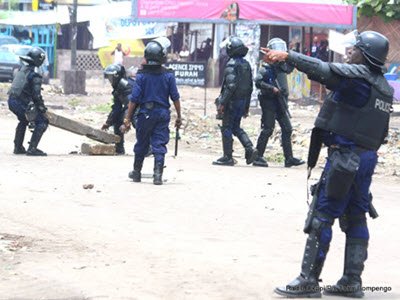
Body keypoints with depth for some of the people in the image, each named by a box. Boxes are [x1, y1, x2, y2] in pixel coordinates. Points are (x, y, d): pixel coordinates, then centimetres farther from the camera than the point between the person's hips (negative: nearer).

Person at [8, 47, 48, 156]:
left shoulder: (21, 70, 13)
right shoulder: (35, 75, -12)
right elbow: (36, 94, -17)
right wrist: (42, 107, -3)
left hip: (11, 101, 8)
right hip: (21, 103, -8)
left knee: (23, 121, 33)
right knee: (42, 122, 0)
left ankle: (18, 147, 34)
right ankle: (32, 149, -6)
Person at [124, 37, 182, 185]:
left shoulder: (141, 75, -7)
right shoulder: (168, 75, -5)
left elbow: (134, 98, -7)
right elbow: (175, 97, -1)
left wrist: (128, 118, -1)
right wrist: (179, 116, 8)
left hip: (145, 113, 0)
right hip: (163, 113, 0)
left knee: (141, 144, 14)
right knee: (159, 145, 3)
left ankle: (137, 173, 29)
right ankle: (158, 175, -7)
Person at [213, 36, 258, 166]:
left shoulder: (232, 65, -15)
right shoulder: (246, 64, 11)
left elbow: (231, 86, -22)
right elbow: (250, 86, 15)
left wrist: (222, 103, -20)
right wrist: (247, 106, 21)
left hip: (232, 101, -8)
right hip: (243, 101, 8)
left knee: (227, 128, 0)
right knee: (236, 127, 17)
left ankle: (227, 157, 3)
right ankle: (250, 149, 1)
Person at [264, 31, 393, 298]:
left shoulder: (357, 75, -12)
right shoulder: (384, 87, 15)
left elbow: (322, 70, -25)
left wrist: (287, 55, -25)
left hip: (345, 155, -9)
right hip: (367, 157, 9)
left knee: (321, 217, -6)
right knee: (355, 217, 12)